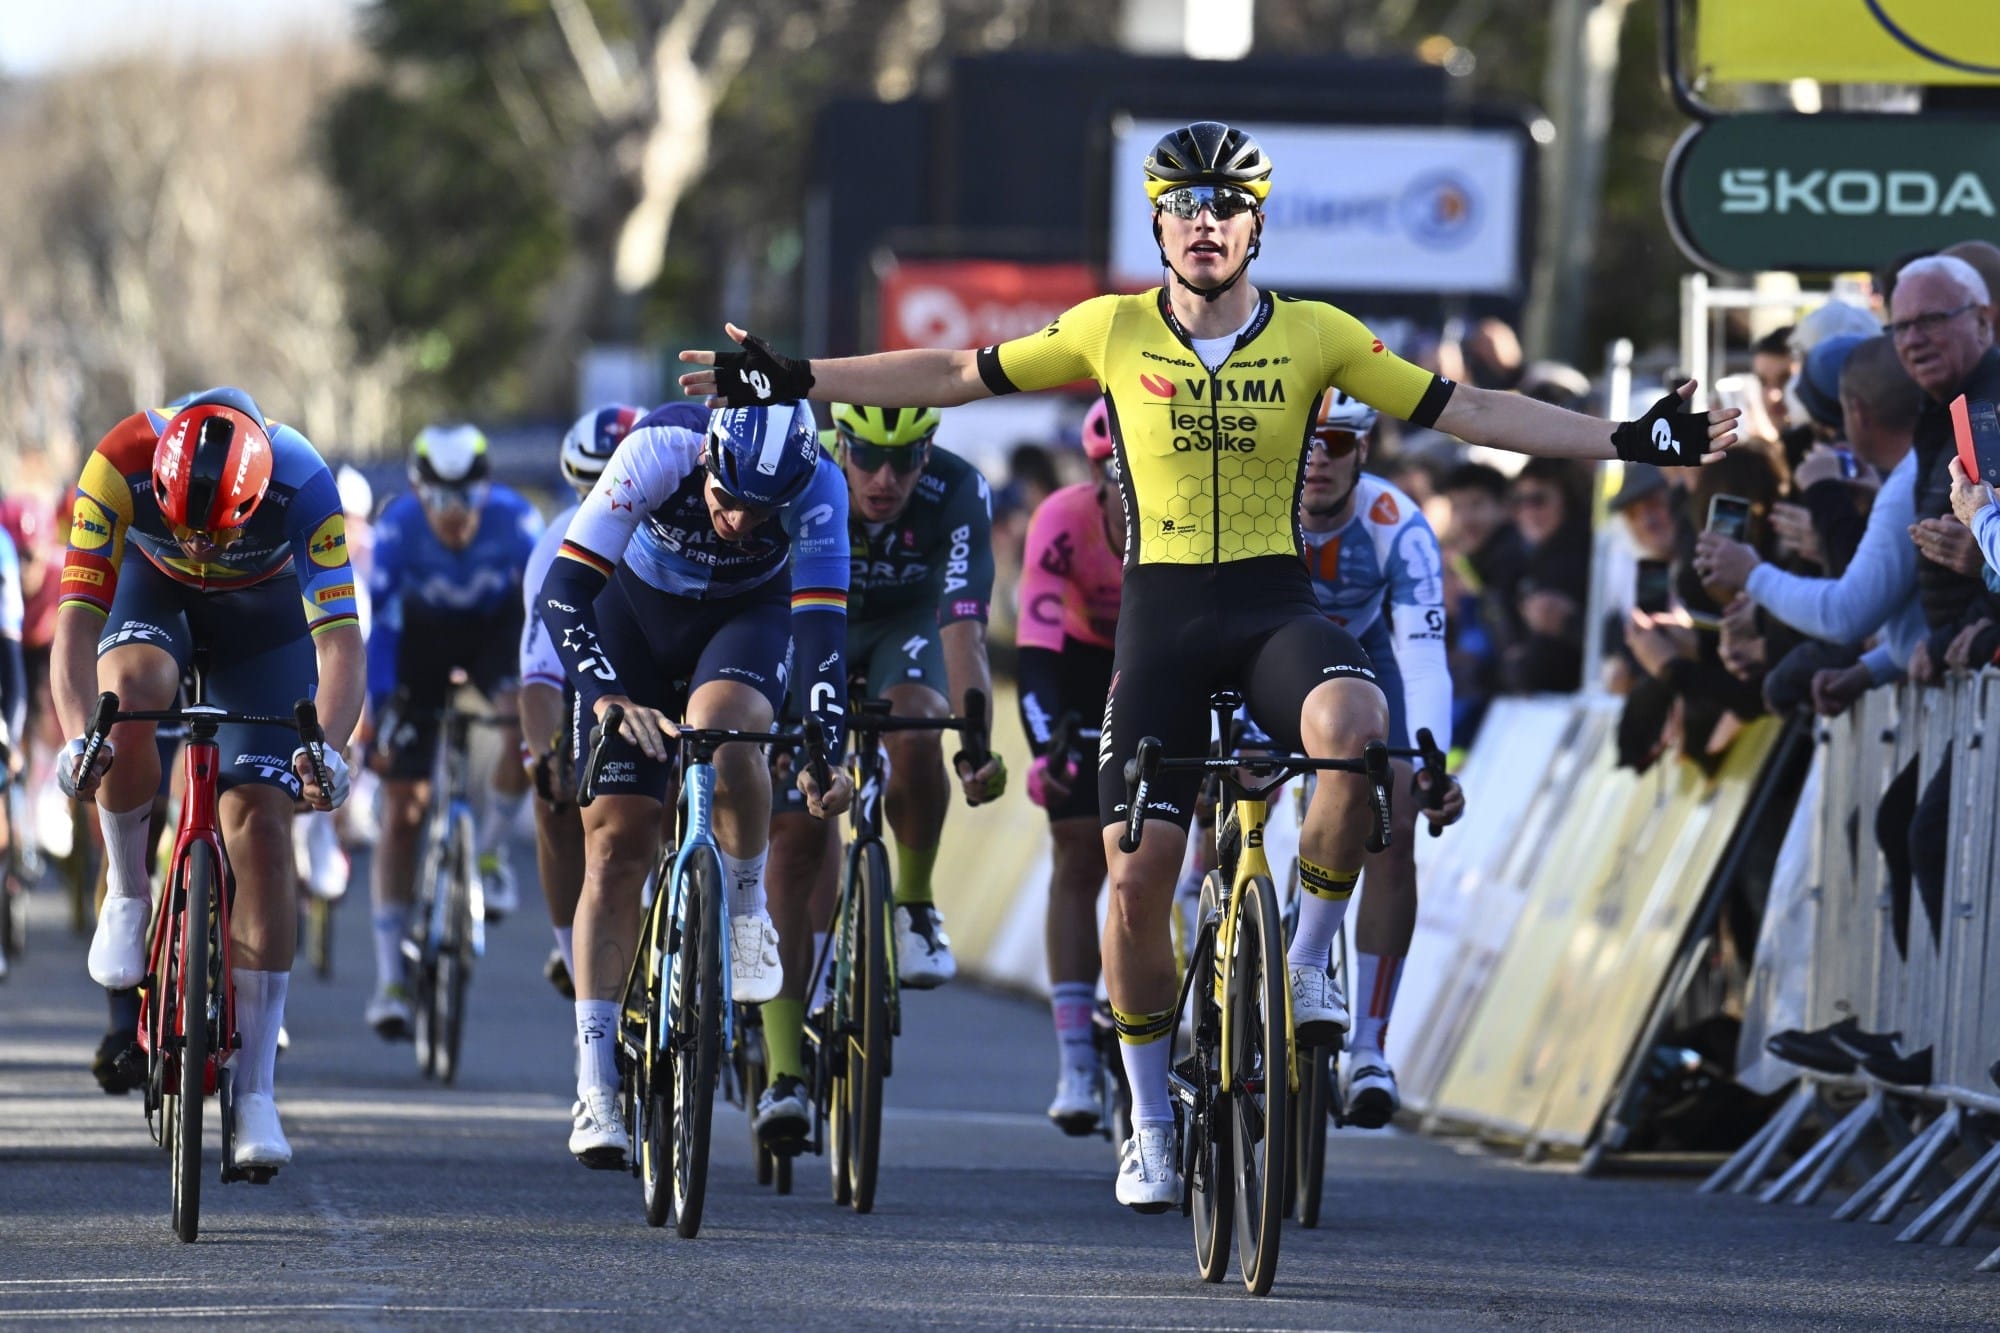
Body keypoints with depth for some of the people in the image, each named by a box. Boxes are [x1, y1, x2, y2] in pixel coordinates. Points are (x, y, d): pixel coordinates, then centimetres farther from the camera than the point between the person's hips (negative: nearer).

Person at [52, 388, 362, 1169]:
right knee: (134, 687, -36)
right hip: (155, 590, 0)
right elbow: (75, 620, -37)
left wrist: (328, 749, -56)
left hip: (265, 614, 0)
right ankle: (127, 894, -9)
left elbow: (340, 640, -39)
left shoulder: (303, 485, -37)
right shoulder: (121, 462, -36)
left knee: (261, 818, -14)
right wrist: (77, 738, -53)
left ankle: (255, 1096, -9)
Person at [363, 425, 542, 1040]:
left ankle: (491, 851, -8)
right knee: (402, 811, -6)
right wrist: (379, 707, -40)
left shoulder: (514, 520, -29)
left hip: (494, 629, 0)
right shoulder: (399, 527, -30)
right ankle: (390, 978, -1)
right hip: (422, 637, 0)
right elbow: (376, 620, -30)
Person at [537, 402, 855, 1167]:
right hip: (638, 610, 0)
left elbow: (821, 622, -34)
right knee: (616, 845, -8)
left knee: (724, 727, -36)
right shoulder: (656, 455, -34)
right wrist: (607, 698, -49)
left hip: (747, 617, 0)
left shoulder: (818, 486, -32)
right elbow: (563, 593, -36)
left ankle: (744, 903, -8)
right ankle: (595, 1090, -7)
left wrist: (823, 752, -47)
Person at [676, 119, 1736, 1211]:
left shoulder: (1314, 335, -2)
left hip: (1276, 605, -1)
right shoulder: (1112, 331, -1)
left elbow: (1468, 411, 0)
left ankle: (1308, 960, -11)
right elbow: (957, 374, 6)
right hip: (1161, 613, 1)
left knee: (1354, 727, -35)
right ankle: (1150, 1116, 16)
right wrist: (791, 381, 3)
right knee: (1138, 875, -5)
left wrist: (1629, 441, -6)